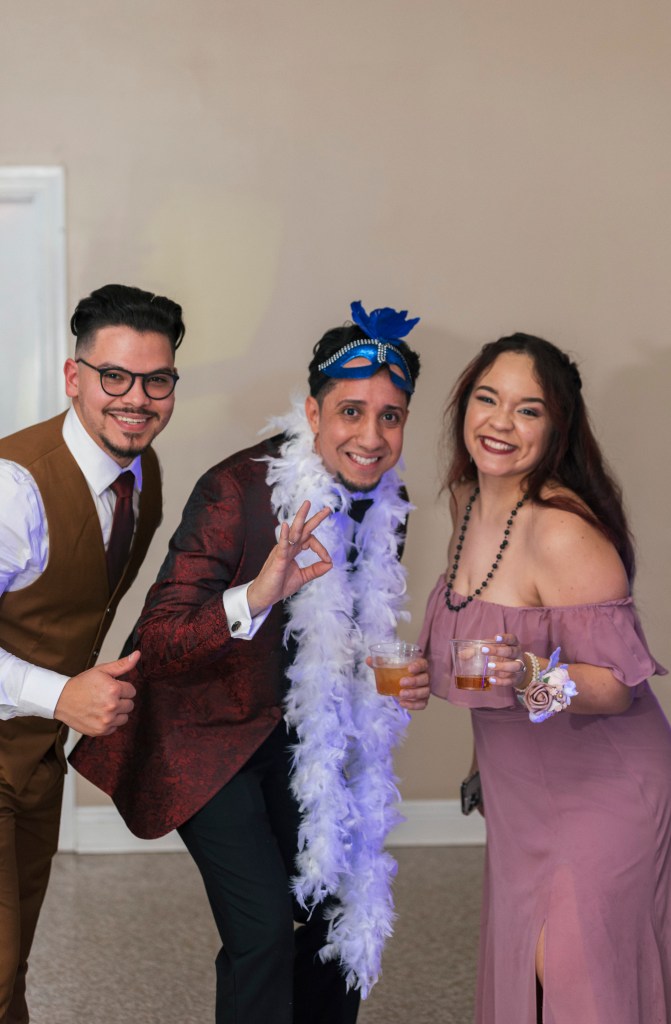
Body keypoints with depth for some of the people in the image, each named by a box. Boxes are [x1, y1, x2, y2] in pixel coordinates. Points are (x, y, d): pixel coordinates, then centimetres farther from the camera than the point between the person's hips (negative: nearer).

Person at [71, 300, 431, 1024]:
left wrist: (395, 678, -10)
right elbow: (155, 645, -31)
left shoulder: (388, 501, -5)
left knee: (344, 907, 12)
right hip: (207, 730, -6)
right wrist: (255, 596, -47)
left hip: (301, 731, 7)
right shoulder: (235, 491, -27)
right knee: (263, 925, -15)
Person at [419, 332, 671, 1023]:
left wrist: (533, 676, -39)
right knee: (516, 967, 15)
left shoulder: (563, 530, -25)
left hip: (600, 789, -8)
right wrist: (420, 671, 14)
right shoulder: (468, 499, 1)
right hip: (516, 791, 8)